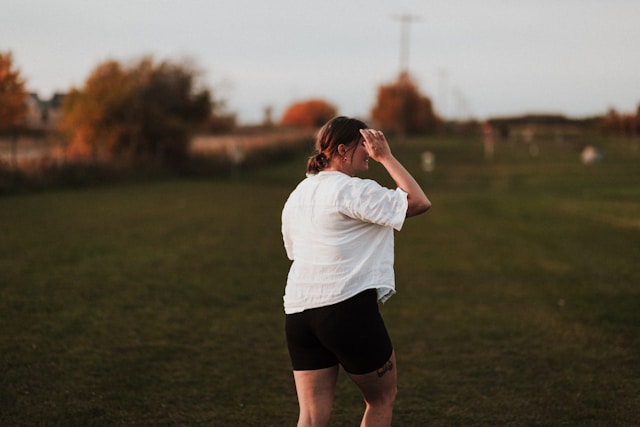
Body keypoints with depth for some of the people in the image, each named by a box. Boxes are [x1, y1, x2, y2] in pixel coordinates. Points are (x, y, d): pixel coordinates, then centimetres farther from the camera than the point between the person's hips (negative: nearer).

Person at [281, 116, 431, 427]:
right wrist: (386, 157, -4)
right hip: (347, 307, -7)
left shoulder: (297, 195, 16)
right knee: (382, 400, 13)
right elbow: (419, 203, -11)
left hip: (297, 312, 7)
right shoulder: (353, 190, -9)